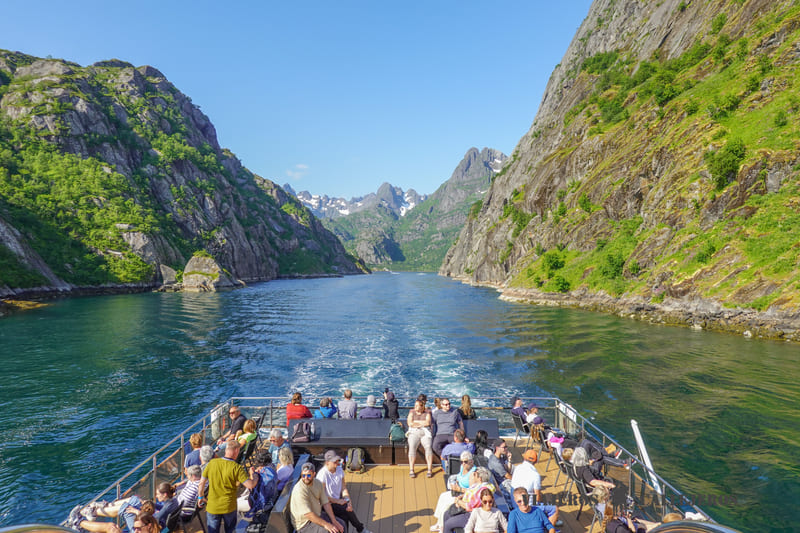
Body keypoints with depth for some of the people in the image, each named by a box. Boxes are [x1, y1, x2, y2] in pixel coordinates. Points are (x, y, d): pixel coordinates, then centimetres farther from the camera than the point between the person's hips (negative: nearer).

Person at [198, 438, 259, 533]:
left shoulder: (212, 463, -9)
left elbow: (202, 482, 0)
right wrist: (253, 473, -2)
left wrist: (201, 497, 17)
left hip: (212, 507, 2)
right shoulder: (237, 468, -19)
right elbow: (251, 485, -21)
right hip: (229, 507, -2)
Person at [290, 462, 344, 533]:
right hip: (304, 524, -8)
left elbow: (325, 503, 1)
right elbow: (307, 514, -28)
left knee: (341, 524, 3)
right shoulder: (299, 490, -26)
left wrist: (333, 520, -8)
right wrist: (325, 524, -27)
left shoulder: (318, 483, -3)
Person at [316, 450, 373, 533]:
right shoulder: (322, 474, -20)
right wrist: (337, 501, -20)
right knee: (347, 509, -22)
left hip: (339, 500, 6)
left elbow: (344, 488, 4)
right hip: (327, 504, -6)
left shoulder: (339, 469, 1)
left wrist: (348, 500, -13)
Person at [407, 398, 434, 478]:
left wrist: (415, 422, -1)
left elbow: (427, 423, -5)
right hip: (413, 433, 1)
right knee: (412, 447, -29)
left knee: (428, 447, -29)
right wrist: (422, 424, 0)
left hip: (425, 433, 0)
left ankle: (430, 470, -33)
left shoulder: (427, 413, 13)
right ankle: (411, 470, -33)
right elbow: (410, 423, 0)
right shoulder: (412, 412, 16)